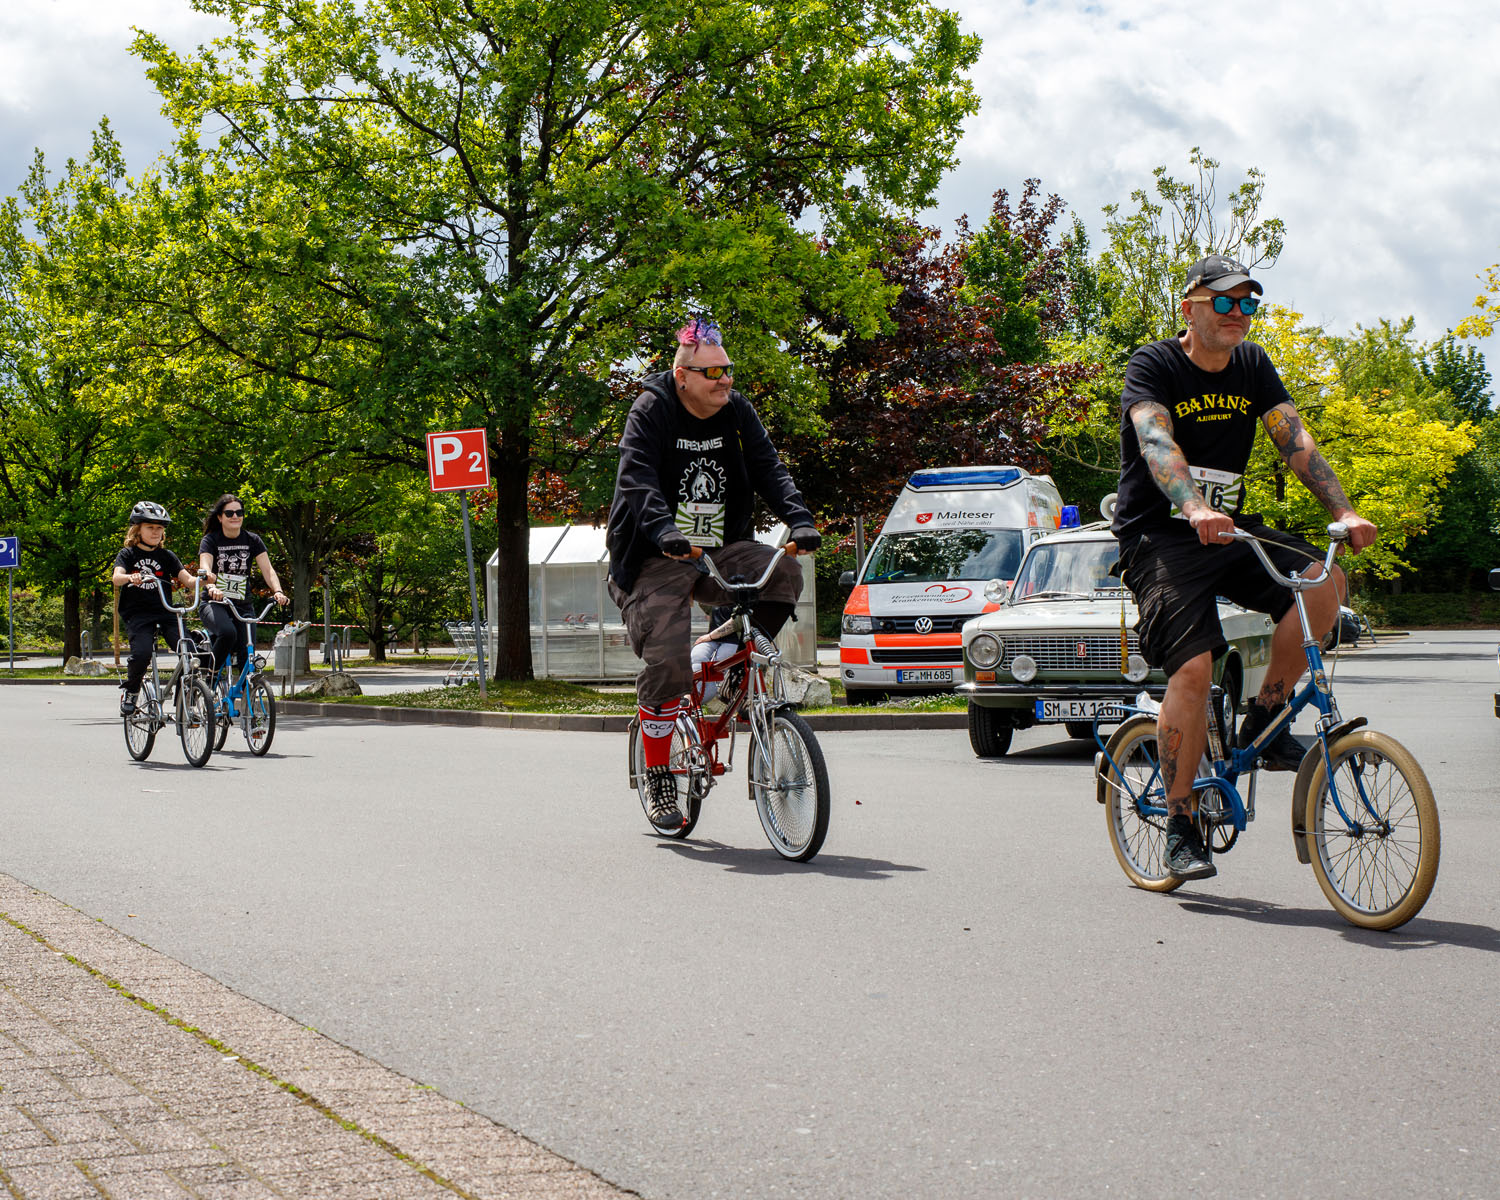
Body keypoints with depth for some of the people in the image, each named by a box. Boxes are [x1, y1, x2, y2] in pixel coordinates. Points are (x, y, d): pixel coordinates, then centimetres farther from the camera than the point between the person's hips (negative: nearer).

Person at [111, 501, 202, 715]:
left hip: (165, 612, 3)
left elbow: (187, 580, 3)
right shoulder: (128, 555, 6)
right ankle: (131, 692, 1)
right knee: (141, 653, -26)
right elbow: (116, 578, -12)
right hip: (137, 614, -3)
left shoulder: (167, 557, 13)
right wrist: (130, 577, -36)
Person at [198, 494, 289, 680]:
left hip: (243, 606, 3)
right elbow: (205, 568, -20)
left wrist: (278, 591, -25)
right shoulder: (210, 540, -3)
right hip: (215, 604, -3)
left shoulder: (252, 540, 6)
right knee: (227, 633, -33)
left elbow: (267, 570, -4)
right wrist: (211, 588, -43)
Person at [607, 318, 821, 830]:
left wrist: (800, 520, -21)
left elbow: (770, 470, -2)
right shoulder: (651, 411, -9)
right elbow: (637, 478, -22)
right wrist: (664, 530, -40)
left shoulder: (737, 412, 4)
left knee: (783, 575, -24)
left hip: (722, 549, 5)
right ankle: (657, 778, -2)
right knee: (667, 663, -17)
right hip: (660, 559, -4)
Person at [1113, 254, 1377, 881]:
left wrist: (1344, 511, -18)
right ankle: (1179, 823, -6)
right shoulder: (1153, 366, -10)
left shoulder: (1253, 366, 8)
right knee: (1193, 670, -21)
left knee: (1324, 584, -20)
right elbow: (1156, 443, -28)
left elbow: (1296, 441, -2)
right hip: (1159, 539, -5)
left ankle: (1265, 721, -3)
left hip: (1229, 530, 6)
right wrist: (1195, 509, -47)